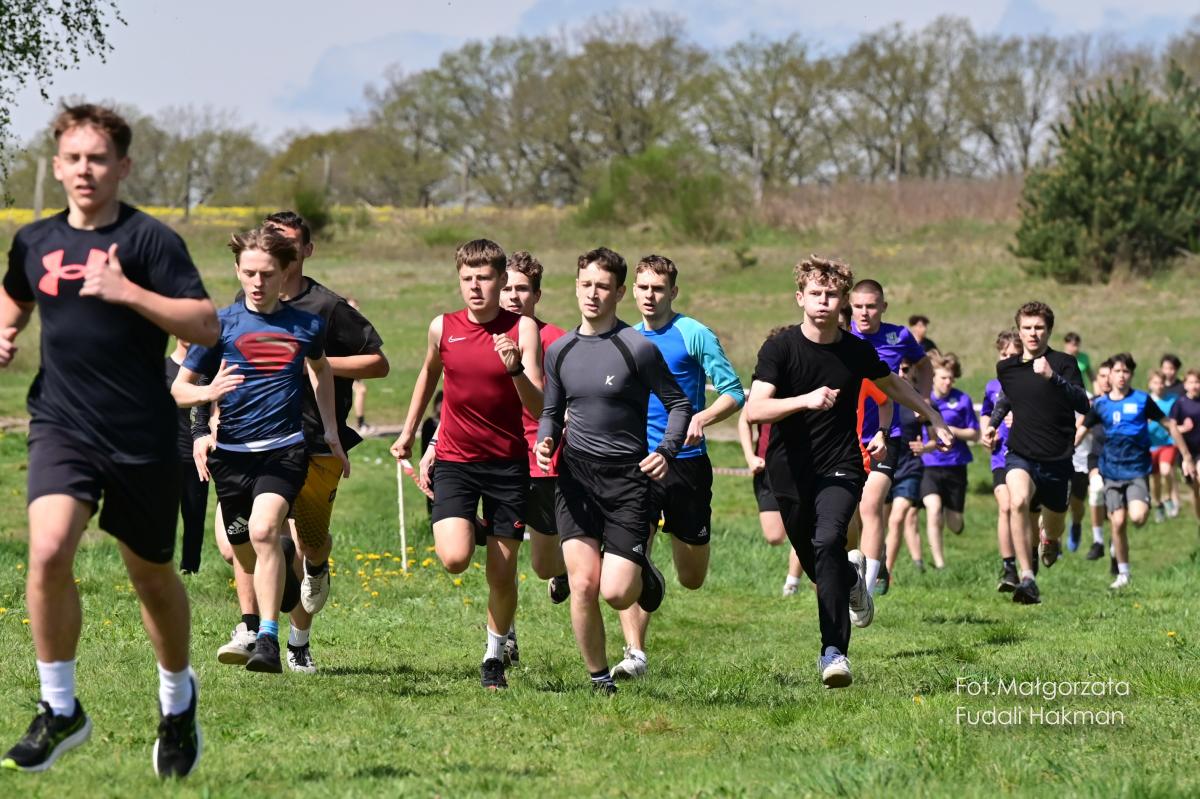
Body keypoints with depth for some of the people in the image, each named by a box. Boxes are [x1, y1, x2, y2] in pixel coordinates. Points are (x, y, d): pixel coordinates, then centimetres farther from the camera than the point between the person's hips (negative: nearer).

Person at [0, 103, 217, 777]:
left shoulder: (149, 240, -7)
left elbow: (206, 326, -15)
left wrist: (127, 292, -24)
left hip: (142, 437, -2)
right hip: (62, 425, 2)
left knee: (153, 576, 12)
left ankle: (178, 696, 39)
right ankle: (61, 710, -7)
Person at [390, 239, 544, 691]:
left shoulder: (522, 329, -6)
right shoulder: (443, 328, 0)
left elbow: (538, 407, -12)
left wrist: (515, 369, -30)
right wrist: (409, 432, 28)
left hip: (507, 462, -1)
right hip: (454, 459, 1)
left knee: (503, 573, 3)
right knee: (454, 559, -19)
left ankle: (494, 657, 26)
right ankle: (467, 530, 19)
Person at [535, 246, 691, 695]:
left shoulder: (638, 348, -6)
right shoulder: (559, 351, 8)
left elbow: (679, 404, 2)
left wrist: (666, 452, -13)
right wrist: (545, 442, 0)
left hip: (627, 476, -3)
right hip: (576, 475, 3)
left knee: (616, 594, -10)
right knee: (583, 585, -10)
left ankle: (642, 572, 28)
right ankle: (599, 679, 6)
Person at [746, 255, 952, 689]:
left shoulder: (858, 351, -1)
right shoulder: (779, 348, -10)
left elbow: (892, 384, 22)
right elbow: (754, 410, -22)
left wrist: (933, 416, 25)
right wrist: (805, 400, -36)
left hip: (840, 469, -1)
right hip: (790, 473, 1)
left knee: (827, 543, -26)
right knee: (815, 565, 12)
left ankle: (834, 651, -23)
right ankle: (852, 574, 51)